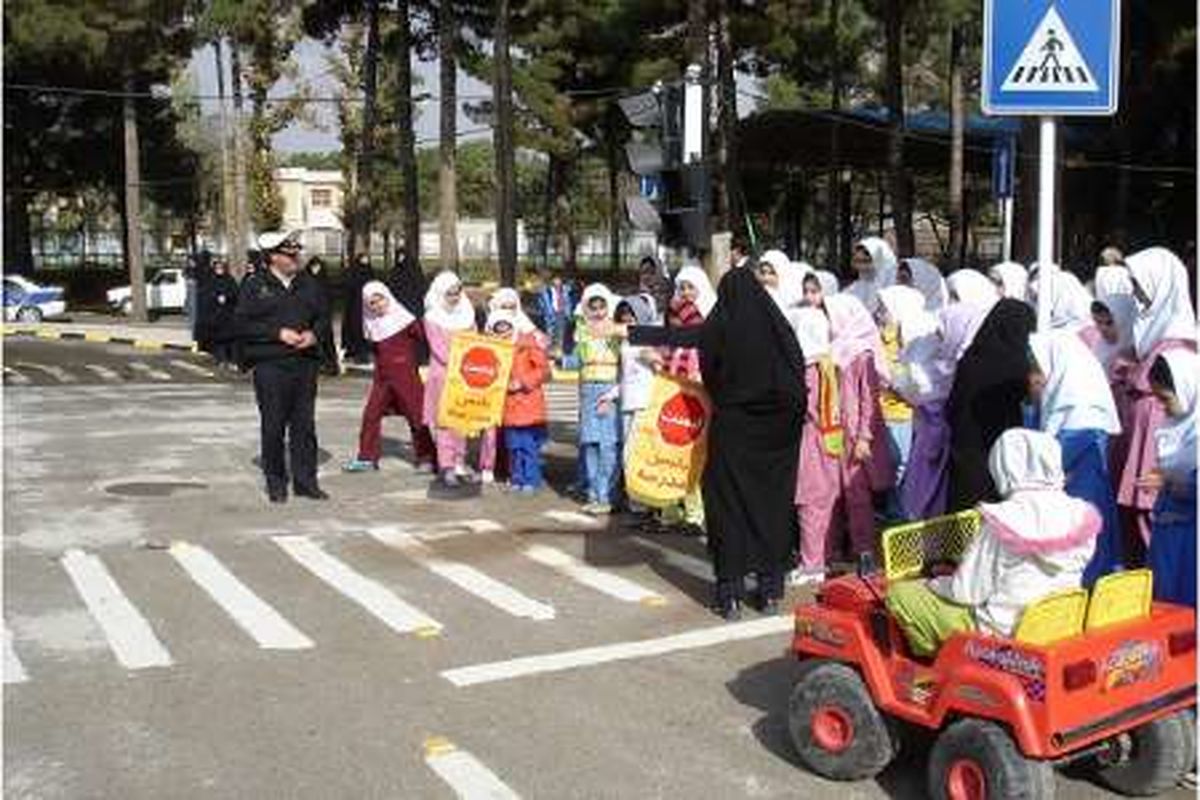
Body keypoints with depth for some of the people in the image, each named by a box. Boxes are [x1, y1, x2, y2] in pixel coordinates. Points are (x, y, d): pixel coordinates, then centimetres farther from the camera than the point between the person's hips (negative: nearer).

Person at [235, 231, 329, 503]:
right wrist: (278, 333, -14)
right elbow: (242, 323, -6)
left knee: (304, 424, 6)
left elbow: (323, 315, 18)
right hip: (270, 365, -4)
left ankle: (305, 480, 14)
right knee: (273, 426, 2)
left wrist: (313, 333, -3)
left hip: (305, 362, 4)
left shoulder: (308, 284, 11)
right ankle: (275, 482, 14)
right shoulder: (254, 285, -1)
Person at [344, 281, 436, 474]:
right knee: (371, 414, 4)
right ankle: (367, 457, 14)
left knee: (416, 415, 0)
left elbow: (424, 339, -10)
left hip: (406, 375, -6)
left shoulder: (405, 320, -9)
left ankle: (426, 458, 10)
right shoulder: (373, 325, 9)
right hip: (382, 377, 6)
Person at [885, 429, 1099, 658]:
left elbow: (967, 592, -16)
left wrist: (934, 583, 4)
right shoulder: (1081, 516, -7)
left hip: (1003, 633, -7)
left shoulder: (1001, 523, -24)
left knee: (900, 592, 2)